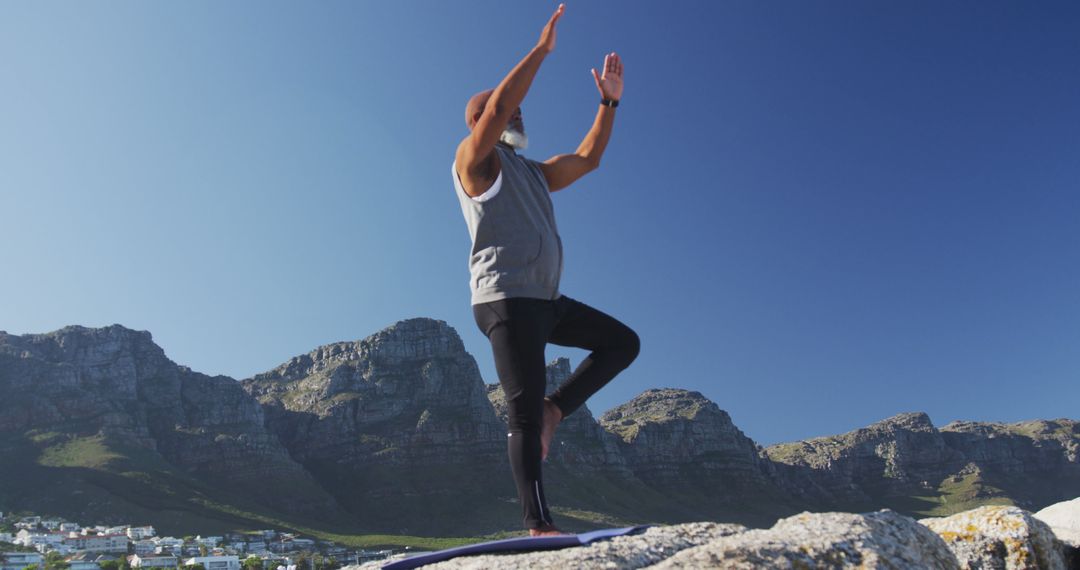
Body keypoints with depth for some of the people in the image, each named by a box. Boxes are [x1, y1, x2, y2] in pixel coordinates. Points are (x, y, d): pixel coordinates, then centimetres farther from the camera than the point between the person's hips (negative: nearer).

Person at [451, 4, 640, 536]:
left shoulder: (533, 172, 24)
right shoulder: (474, 158, 0)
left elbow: (588, 158, 25)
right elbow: (496, 108, -18)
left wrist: (609, 100, 20)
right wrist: (541, 48, -14)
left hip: (545, 301, 9)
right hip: (506, 299, -9)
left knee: (623, 342, 12)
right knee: (524, 413, -11)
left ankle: (552, 412, 7)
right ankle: (538, 525, -8)